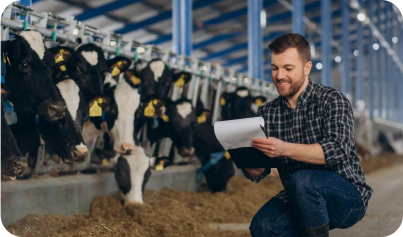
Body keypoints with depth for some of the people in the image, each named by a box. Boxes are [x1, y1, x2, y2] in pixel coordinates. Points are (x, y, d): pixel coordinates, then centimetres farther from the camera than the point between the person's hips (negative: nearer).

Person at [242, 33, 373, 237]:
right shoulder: (267, 113, 5)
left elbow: (339, 149, -26)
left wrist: (285, 149, -38)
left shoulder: (332, 100, -9)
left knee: (302, 181, -34)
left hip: (347, 199, -4)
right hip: (297, 202, 5)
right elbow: (256, 174, 3)